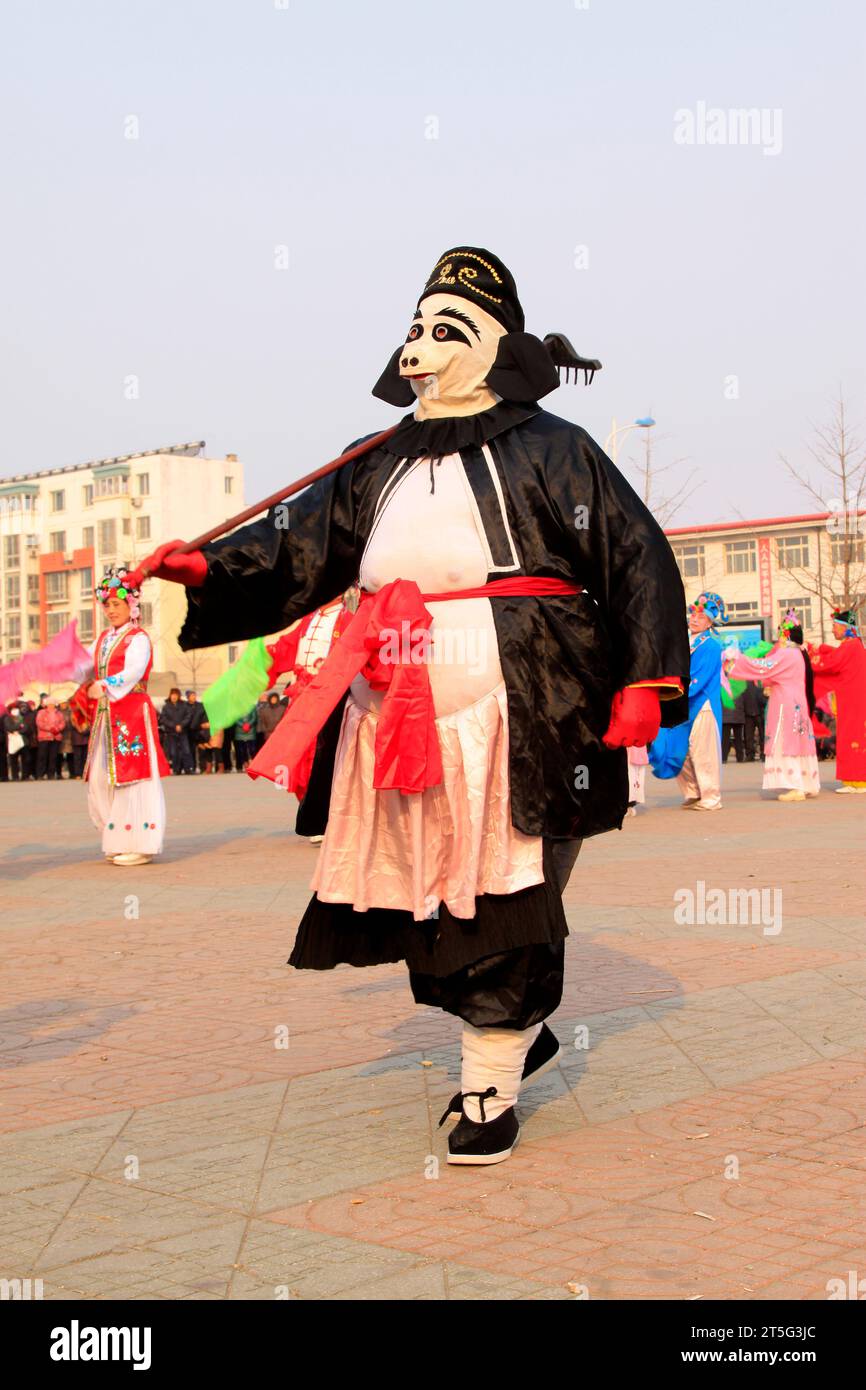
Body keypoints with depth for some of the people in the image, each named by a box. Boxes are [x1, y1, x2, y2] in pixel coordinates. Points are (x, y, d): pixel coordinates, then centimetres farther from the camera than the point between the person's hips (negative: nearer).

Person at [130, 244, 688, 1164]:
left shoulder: (550, 452, 2)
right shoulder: (382, 467, 17)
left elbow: (638, 560, 0)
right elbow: (300, 544, 13)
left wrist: (644, 682, -8)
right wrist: (207, 569, -4)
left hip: (509, 723, -5)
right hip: (396, 722, 6)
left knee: (499, 899, -1)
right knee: (415, 899, 10)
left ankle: (491, 1091, 13)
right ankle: (518, 1034, 33)